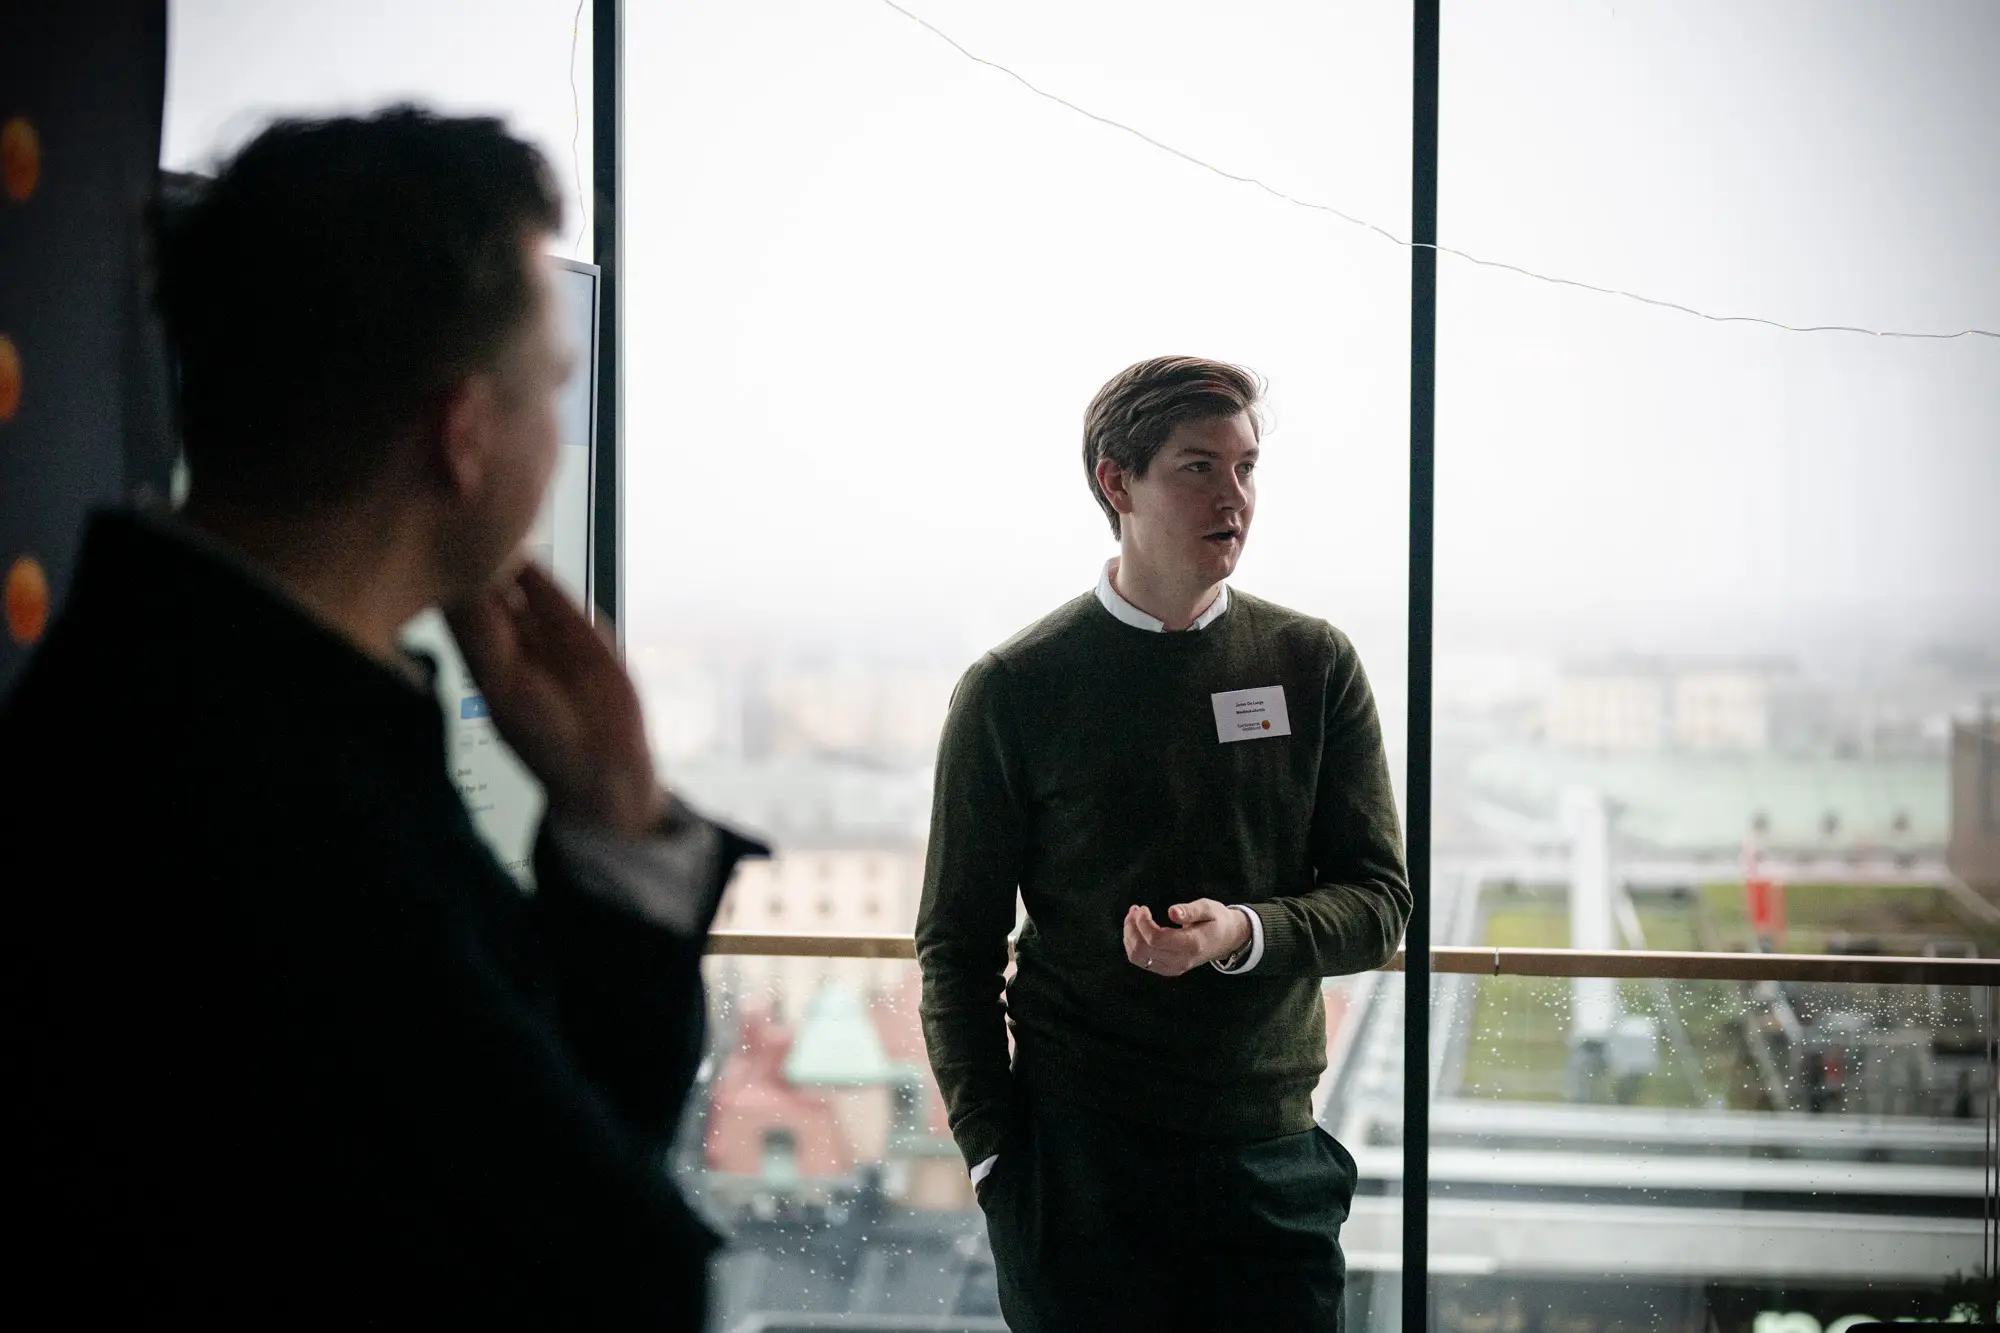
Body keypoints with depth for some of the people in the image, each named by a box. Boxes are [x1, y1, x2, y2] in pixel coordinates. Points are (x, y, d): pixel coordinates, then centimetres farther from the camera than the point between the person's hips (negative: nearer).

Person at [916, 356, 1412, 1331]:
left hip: (1271, 1154, 2)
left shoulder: (1313, 665, 6)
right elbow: (958, 943, 2)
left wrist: (1244, 933, -15)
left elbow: (1378, 900, 5)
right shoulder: (1013, 690, 0)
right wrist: (991, 1151, -6)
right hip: (1074, 1161, -2)